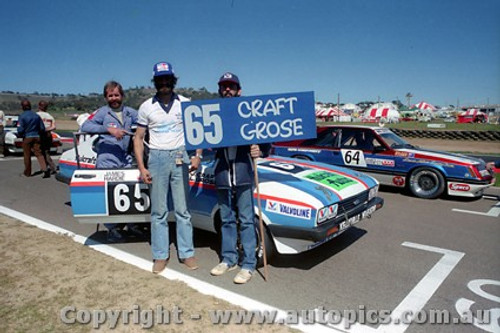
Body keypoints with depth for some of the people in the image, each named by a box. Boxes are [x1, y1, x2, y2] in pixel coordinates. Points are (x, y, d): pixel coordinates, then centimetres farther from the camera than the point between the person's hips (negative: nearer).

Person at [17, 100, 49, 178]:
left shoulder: (22, 116, -11)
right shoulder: (36, 115, 3)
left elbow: (20, 129, -15)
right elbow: (42, 128, 6)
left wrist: (20, 135, 5)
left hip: (27, 137, -3)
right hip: (36, 137, 3)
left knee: (27, 155, 8)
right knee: (39, 154, 1)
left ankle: (27, 172, 20)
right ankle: (45, 169, -16)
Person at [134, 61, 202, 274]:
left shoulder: (185, 103, 3)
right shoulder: (147, 107, 4)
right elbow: (138, 138, 5)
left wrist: (197, 156, -5)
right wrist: (141, 168, -2)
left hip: (180, 157, 0)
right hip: (157, 158, 1)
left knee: (182, 209, 3)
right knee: (159, 211, 6)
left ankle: (186, 253, 13)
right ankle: (160, 256, 16)